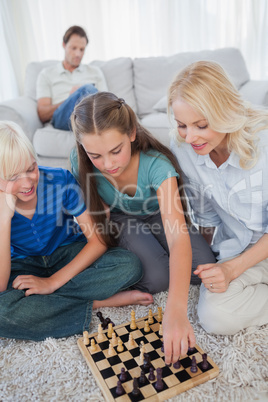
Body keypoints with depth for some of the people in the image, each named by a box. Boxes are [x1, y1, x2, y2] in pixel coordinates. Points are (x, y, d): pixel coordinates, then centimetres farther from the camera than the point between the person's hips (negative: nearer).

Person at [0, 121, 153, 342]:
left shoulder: (60, 181, -22)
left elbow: (100, 240, -18)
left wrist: (52, 282, -25)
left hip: (69, 255, 0)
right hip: (22, 266, 1)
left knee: (129, 265, -26)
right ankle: (98, 302, -19)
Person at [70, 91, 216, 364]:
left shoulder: (156, 164, -36)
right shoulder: (80, 164, -26)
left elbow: (178, 237, -46)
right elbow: (91, 210, -4)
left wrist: (175, 311, -55)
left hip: (158, 218, 1)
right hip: (122, 222, 0)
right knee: (157, 277, -27)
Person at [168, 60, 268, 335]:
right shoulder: (182, 148, -13)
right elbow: (205, 215, 2)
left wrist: (232, 268, -21)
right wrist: (211, 265, 6)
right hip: (237, 249, 5)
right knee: (215, 317, -17)